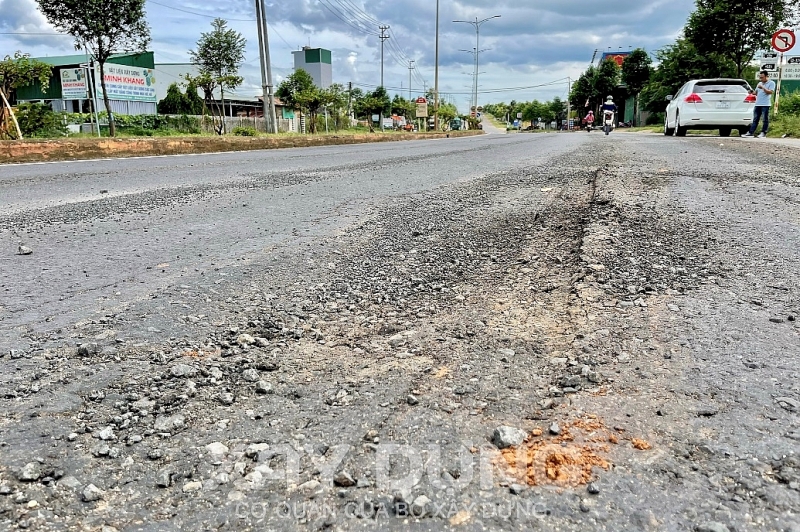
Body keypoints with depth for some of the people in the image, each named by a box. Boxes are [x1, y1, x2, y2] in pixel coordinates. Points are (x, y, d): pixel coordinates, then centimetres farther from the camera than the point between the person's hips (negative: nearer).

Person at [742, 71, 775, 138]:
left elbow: (770, 92, -11)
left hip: (765, 104, -6)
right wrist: (752, 92, 0)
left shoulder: (771, 83, 0)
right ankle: (750, 132, 4)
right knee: (755, 119, 6)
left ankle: (763, 133, 1)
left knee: (765, 119, -2)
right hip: (757, 104, 6)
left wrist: (763, 88, -18)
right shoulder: (759, 83, 20)